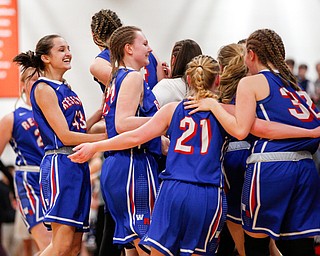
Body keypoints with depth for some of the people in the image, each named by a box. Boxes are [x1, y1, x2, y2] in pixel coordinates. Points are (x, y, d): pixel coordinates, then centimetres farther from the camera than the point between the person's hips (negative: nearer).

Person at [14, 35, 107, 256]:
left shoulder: (66, 89, 19)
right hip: (60, 165, -9)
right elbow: (65, 136, -13)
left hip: (78, 165, 9)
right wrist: (107, 137, -9)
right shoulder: (43, 89, -7)